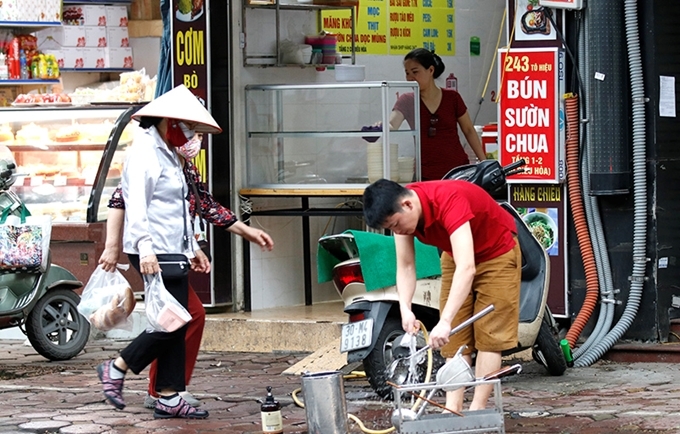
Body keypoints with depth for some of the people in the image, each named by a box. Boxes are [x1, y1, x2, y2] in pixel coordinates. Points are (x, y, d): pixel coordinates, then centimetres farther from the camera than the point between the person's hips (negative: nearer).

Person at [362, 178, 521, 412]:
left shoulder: (449, 200, -41)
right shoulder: (400, 212, -19)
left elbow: (466, 268, -49)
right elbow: (405, 266, -13)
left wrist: (445, 322, -55)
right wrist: (405, 309, -31)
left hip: (497, 251, -7)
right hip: (456, 255, 7)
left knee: (488, 335, -9)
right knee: (455, 339, 1)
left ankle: (477, 410, -8)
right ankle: (452, 409, 0)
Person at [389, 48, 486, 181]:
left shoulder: (451, 97, 1)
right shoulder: (407, 100, -1)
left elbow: (469, 130, 10)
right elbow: (391, 125, -18)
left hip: (458, 170, 0)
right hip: (427, 176, 0)